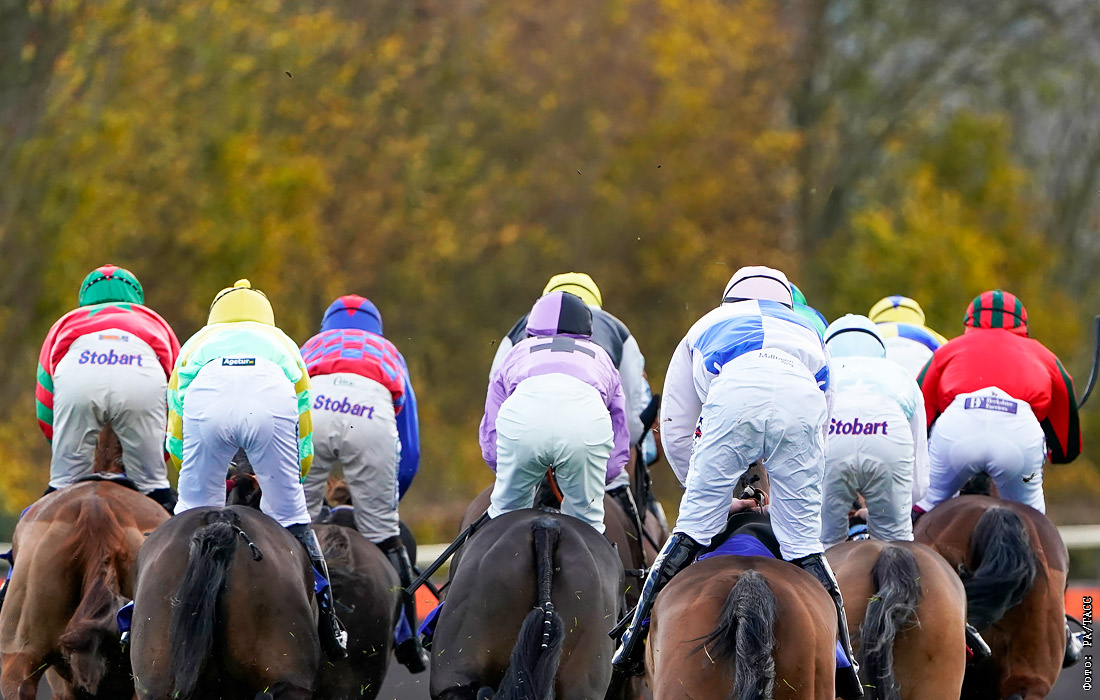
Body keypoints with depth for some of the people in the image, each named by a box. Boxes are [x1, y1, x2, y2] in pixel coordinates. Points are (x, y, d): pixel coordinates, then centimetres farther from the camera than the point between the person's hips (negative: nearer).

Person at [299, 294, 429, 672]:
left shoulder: (310, 347, 43)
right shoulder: (389, 354, 42)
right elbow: (410, 454, 38)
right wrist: (386, 502, 50)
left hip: (309, 405, 0)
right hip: (372, 408, 0)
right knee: (383, 533, 12)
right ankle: (407, 643, 15)